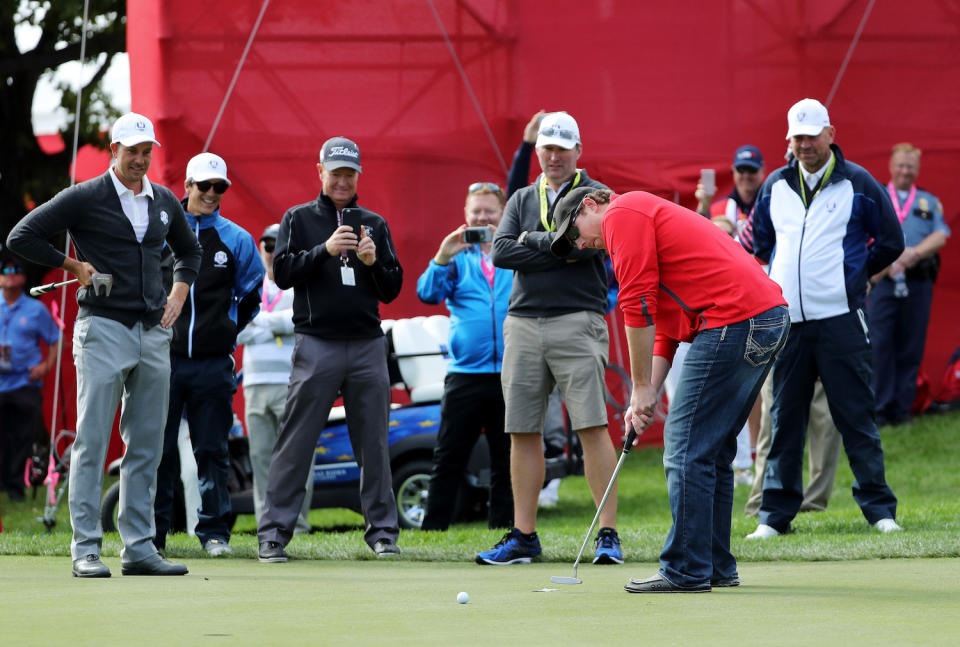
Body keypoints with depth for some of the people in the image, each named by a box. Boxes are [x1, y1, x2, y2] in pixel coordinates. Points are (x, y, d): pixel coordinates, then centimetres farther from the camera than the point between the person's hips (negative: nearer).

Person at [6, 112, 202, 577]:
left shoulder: (165, 203, 13)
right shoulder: (85, 198, -3)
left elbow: (188, 251, 31)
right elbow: (22, 237, -5)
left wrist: (178, 295, 15)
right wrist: (73, 266, -4)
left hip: (154, 332, 6)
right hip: (104, 329, -6)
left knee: (146, 447, 6)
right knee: (92, 442, -7)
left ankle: (138, 548, 9)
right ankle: (85, 548, -6)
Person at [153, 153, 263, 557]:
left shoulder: (237, 240, 9)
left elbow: (251, 295, 19)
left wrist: (228, 331, 11)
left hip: (213, 361, 1)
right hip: (164, 358, -1)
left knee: (212, 450, 2)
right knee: (159, 449, 1)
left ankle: (214, 531, 6)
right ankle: (152, 533, 6)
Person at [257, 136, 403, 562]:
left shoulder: (374, 224, 16)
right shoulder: (299, 219, 9)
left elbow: (392, 290, 12)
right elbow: (282, 272, -4)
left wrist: (373, 263, -7)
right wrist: (324, 250, -15)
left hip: (367, 346, 3)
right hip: (316, 346, -3)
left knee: (374, 442, 3)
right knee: (296, 441, -6)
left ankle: (382, 530, 10)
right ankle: (273, 532, -4)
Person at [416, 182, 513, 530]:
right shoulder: (459, 256, 10)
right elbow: (427, 293, -2)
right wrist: (442, 258, -19)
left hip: (510, 374, 0)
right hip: (466, 374, 0)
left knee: (506, 461, 6)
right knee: (448, 458, 0)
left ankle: (502, 525, 13)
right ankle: (433, 527, 4)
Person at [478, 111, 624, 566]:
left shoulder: (595, 195, 6)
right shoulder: (521, 200, 18)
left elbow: (590, 241, -14)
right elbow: (501, 253, 1)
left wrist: (533, 242, -5)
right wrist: (560, 250, -7)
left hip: (577, 320, -4)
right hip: (523, 323, 4)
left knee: (592, 427, -10)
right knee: (523, 432, 4)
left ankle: (608, 534, -9)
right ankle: (523, 537, 10)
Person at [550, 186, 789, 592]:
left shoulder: (623, 213, -1)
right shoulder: (649, 216, 30)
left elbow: (639, 304, -9)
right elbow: (666, 327, 29)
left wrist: (642, 388, -3)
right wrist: (649, 396, 18)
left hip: (732, 321, -10)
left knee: (687, 447, -6)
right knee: (713, 450, 16)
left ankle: (686, 570, -5)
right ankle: (716, 566, 18)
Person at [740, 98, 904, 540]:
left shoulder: (858, 184, 2)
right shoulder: (775, 187, 12)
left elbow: (890, 242, 6)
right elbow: (757, 243, 25)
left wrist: (851, 273, 8)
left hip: (840, 320, -4)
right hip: (787, 321, 4)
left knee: (855, 416, -3)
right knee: (785, 420, 5)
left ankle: (879, 508, 1)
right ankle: (775, 514, 8)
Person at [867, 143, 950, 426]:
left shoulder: (929, 202, 17)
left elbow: (940, 236, 3)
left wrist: (915, 252, -15)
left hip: (918, 283, 2)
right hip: (883, 282, -2)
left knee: (911, 348, 1)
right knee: (879, 344, -8)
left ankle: (902, 407, 7)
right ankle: (880, 408, -5)